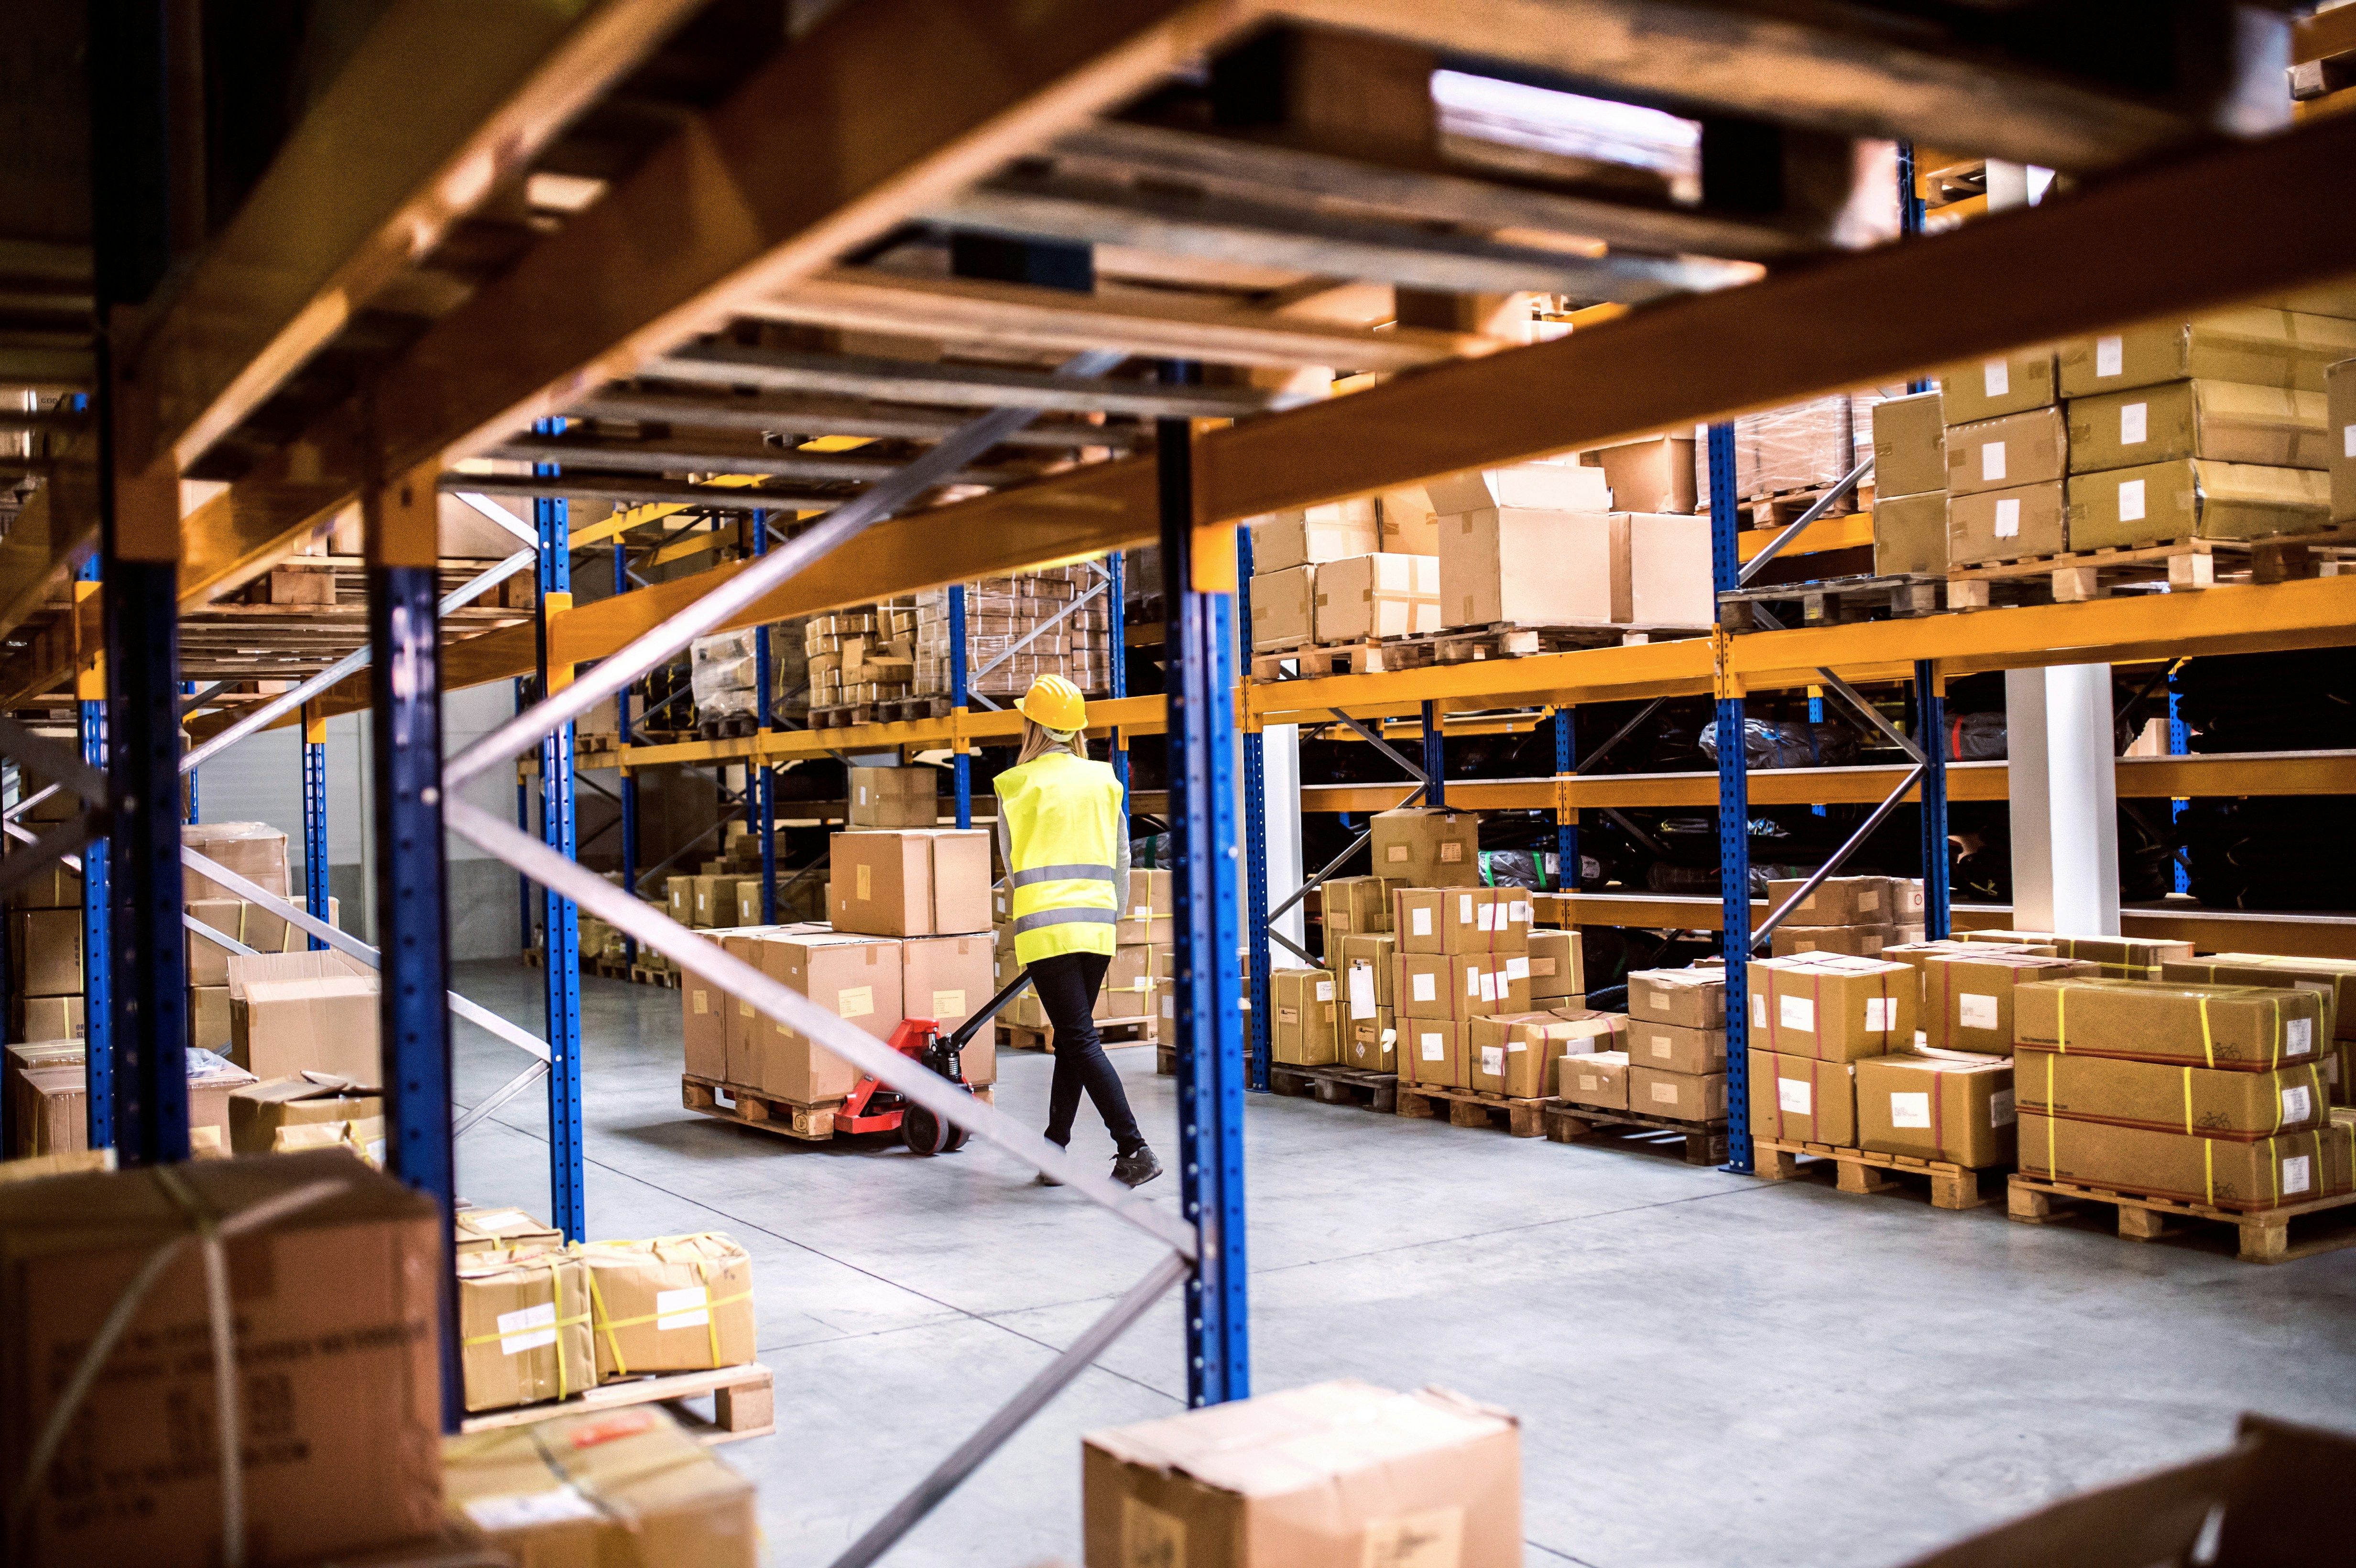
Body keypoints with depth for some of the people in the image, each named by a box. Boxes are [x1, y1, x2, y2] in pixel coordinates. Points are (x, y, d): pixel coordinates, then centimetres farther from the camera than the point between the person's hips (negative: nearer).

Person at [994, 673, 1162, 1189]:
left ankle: (1134, 1150, -14)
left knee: (1081, 1040, -6)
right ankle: (1054, 1154, 19)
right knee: (1071, 1039, 14)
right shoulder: (1104, 781, 8)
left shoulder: (1017, 785, -1)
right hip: (1097, 926, 4)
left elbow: (1011, 864, 11)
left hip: (1046, 928, -4)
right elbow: (1121, 861, 14)